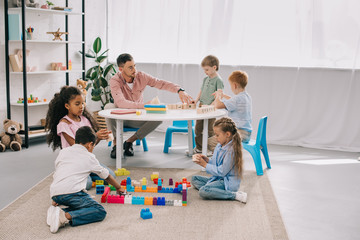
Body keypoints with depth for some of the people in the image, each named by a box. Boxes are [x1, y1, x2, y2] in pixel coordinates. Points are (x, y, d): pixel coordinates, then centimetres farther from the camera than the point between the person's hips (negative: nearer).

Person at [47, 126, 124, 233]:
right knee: (100, 212, -6)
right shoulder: (89, 157, 13)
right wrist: (118, 188, 42)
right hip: (72, 192, -6)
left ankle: (57, 211, -1)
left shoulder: (63, 152, 24)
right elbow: (107, 176, 25)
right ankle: (67, 217, -25)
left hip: (55, 194, 7)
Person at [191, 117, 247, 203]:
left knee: (203, 191, -28)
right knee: (194, 179, 11)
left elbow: (221, 172, -23)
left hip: (228, 182, -10)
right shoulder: (219, 146, 5)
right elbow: (215, 164, 14)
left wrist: (205, 164, -15)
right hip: (218, 178, 10)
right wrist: (207, 159, -6)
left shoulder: (231, 150, -24)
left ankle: (235, 195, -21)